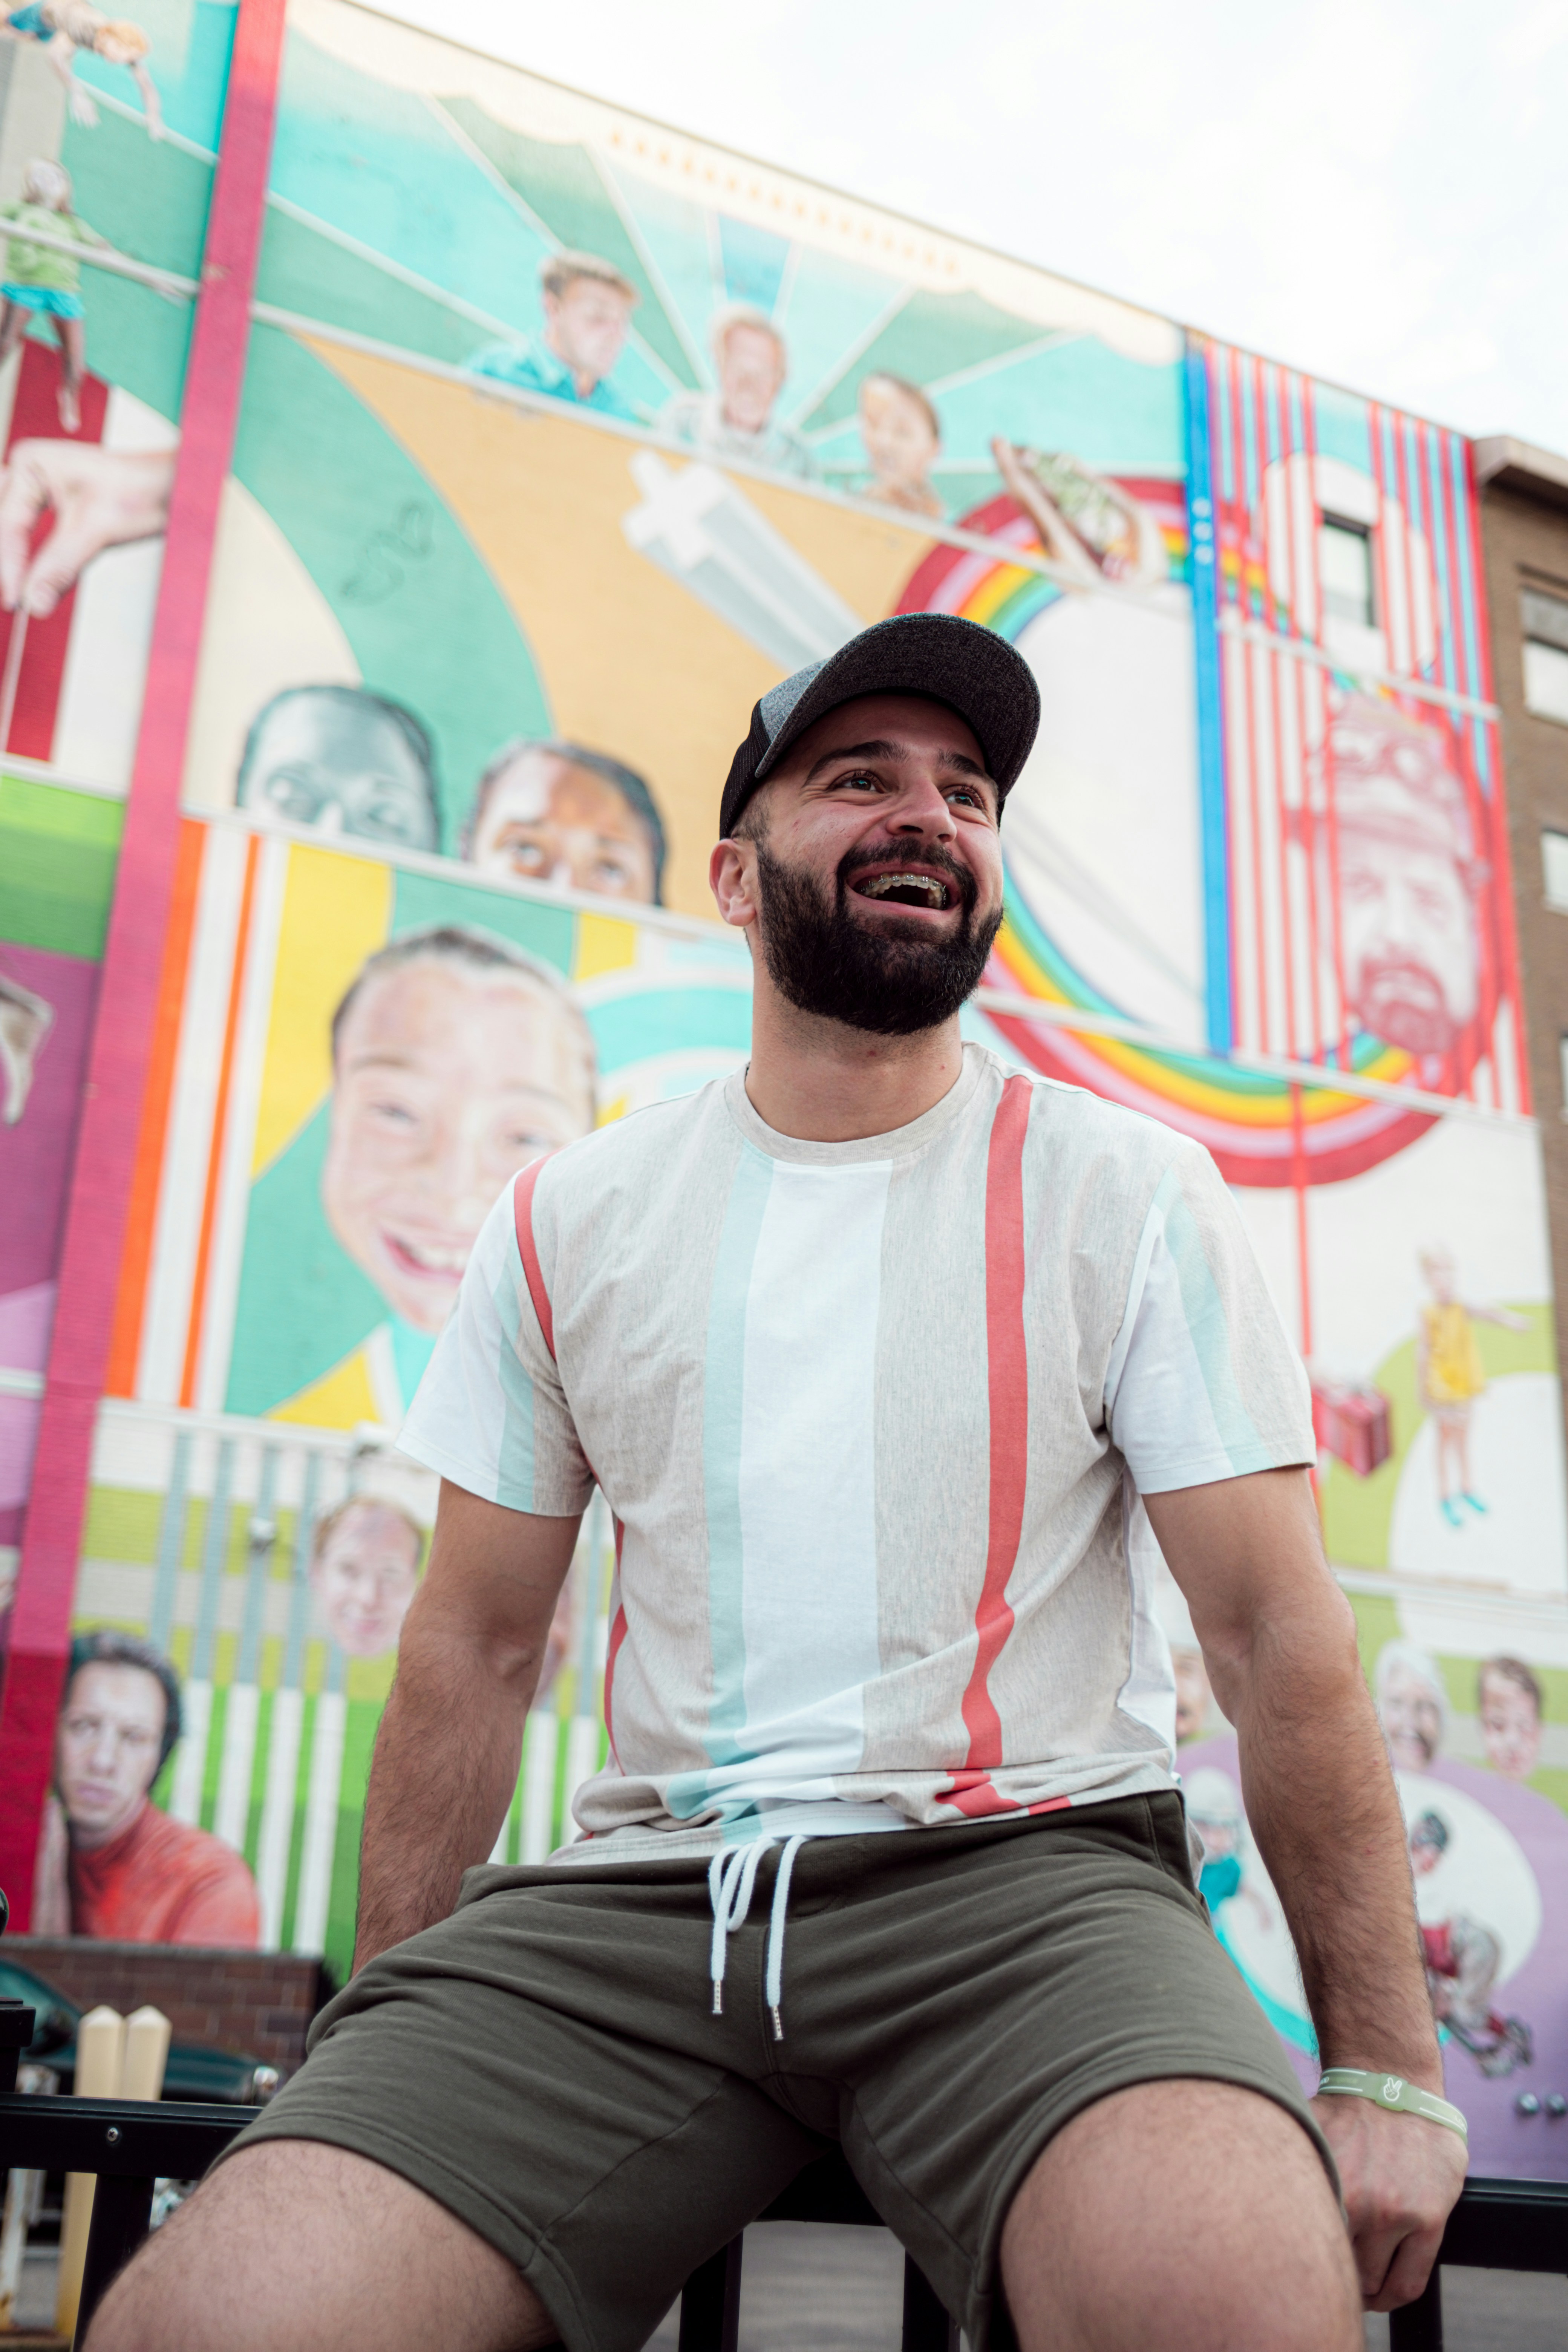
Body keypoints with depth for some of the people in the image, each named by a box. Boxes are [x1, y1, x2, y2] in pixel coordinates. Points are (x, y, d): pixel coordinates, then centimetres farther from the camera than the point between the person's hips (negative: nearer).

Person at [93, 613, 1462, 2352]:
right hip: (644, 1885, 2)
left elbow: (1280, 1632, 0)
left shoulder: (1129, 1195, 2)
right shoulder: (570, 1219, 9)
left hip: (1021, 1866, -1)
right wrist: (381, 2066, 8)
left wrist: (1388, 2072, -5)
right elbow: (474, 1647, 11)